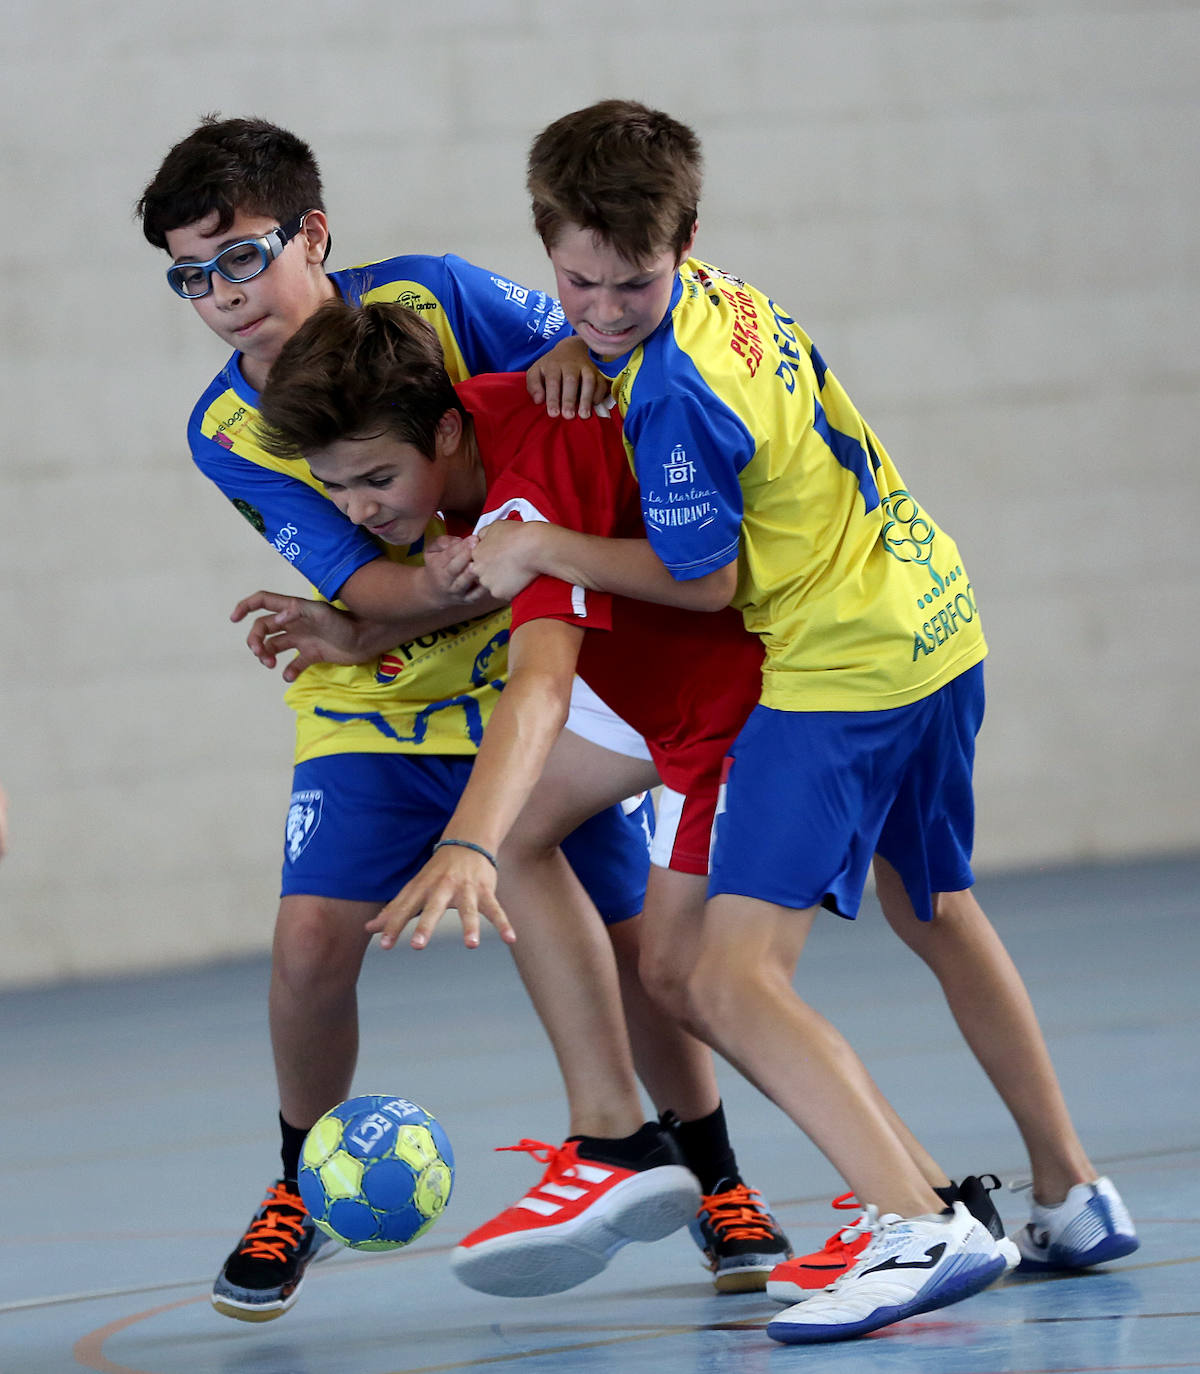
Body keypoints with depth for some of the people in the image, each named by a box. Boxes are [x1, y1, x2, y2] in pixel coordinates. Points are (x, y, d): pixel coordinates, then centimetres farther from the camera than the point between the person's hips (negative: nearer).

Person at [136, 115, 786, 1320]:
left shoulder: (430, 301, -15)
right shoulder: (226, 434, -10)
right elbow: (362, 583, -18)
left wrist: (569, 363, -27)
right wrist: (437, 586, -40)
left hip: (531, 677, -1)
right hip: (375, 707, 1)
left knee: (632, 943, -5)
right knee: (311, 938, -15)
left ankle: (714, 1178, 18)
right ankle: (302, 1186, 11)